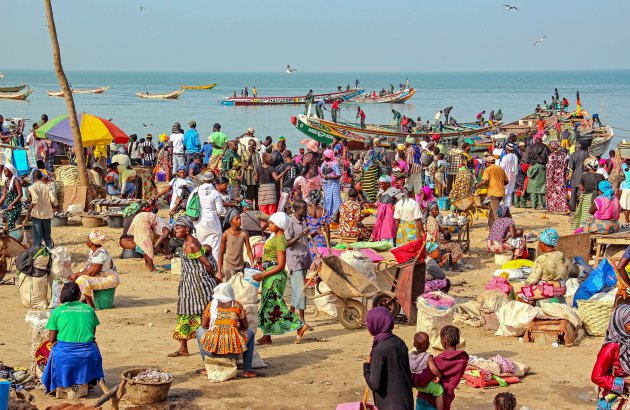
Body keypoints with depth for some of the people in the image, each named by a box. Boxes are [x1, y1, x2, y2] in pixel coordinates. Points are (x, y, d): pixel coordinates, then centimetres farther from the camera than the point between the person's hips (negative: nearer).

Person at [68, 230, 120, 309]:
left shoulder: (100, 253, -24)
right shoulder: (93, 251, 6)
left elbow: (91, 273, -24)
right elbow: (88, 268, 10)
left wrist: (76, 275, -12)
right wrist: (76, 275, -4)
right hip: (102, 277, 11)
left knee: (82, 280, -27)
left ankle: (90, 304, -15)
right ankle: (86, 299, 18)